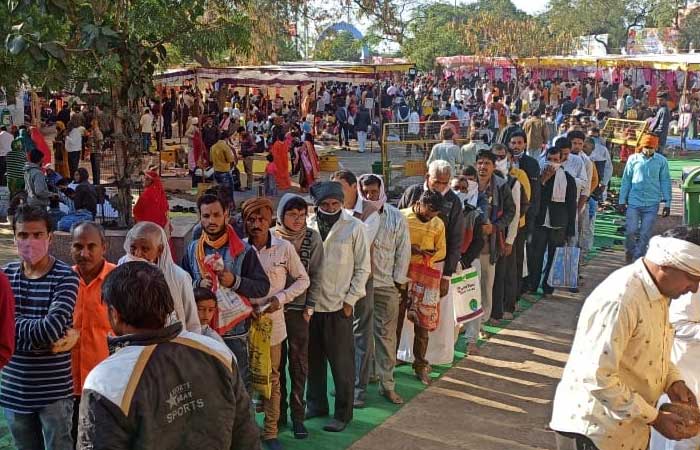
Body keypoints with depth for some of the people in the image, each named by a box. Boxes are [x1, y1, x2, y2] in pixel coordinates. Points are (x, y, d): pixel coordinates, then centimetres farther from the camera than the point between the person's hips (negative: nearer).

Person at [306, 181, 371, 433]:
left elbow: (363, 268, -1)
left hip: (339, 306, -3)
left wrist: (350, 300, -5)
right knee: (313, 359, 15)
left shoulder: (353, 227, -5)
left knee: (342, 362, 5)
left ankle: (343, 413, 19)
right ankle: (316, 405, 32)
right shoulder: (309, 226, -1)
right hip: (311, 304, 3)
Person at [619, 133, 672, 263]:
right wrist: (622, 200, 6)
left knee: (645, 234, 3)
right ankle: (629, 252, 24)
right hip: (634, 202, 0)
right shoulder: (633, 159, 1)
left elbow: (665, 182, 5)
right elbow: (626, 180, 6)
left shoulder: (661, 161, 0)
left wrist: (667, 203, 4)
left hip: (652, 204, 0)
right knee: (630, 231, -2)